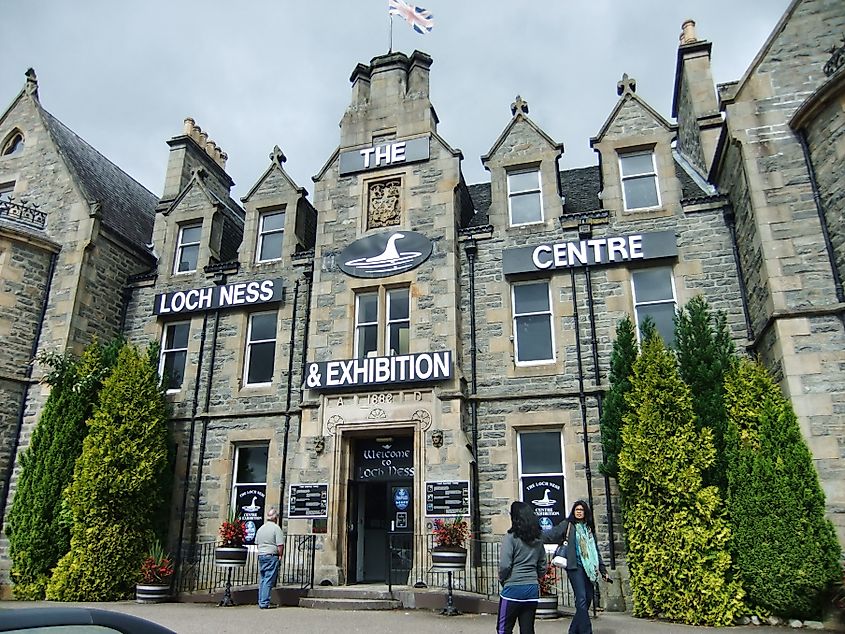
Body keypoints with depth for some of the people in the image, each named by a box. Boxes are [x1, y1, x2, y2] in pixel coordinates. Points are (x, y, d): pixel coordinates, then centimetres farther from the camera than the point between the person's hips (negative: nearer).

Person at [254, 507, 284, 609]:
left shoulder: (260, 528, 13)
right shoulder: (276, 528, -10)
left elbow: (257, 543, 17)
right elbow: (280, 545, -14)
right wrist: (280, 555, -2)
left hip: (260, 555, 7)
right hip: (272, 556, -7)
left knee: (262, 580, 13)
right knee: (269, 580, -4)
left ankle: (261, 602, 17)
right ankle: (265, 603, -5)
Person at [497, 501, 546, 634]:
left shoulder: (511, 537, -11)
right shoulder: (538, 539, 7)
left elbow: (505, 565, -14)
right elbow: (542, 565, 12)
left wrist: (502, 580, 3)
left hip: (513, 589, -6)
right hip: (533, 590, 6)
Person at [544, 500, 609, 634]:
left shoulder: (589, 528, 18)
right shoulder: (568, 525, 3)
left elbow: (595, 551, 24)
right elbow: (552, 535, -7)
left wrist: (603, 570, 23)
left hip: (588, 568, 5)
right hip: (575, 566, -5)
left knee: (588, 598, 4)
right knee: (581, 599, -12)